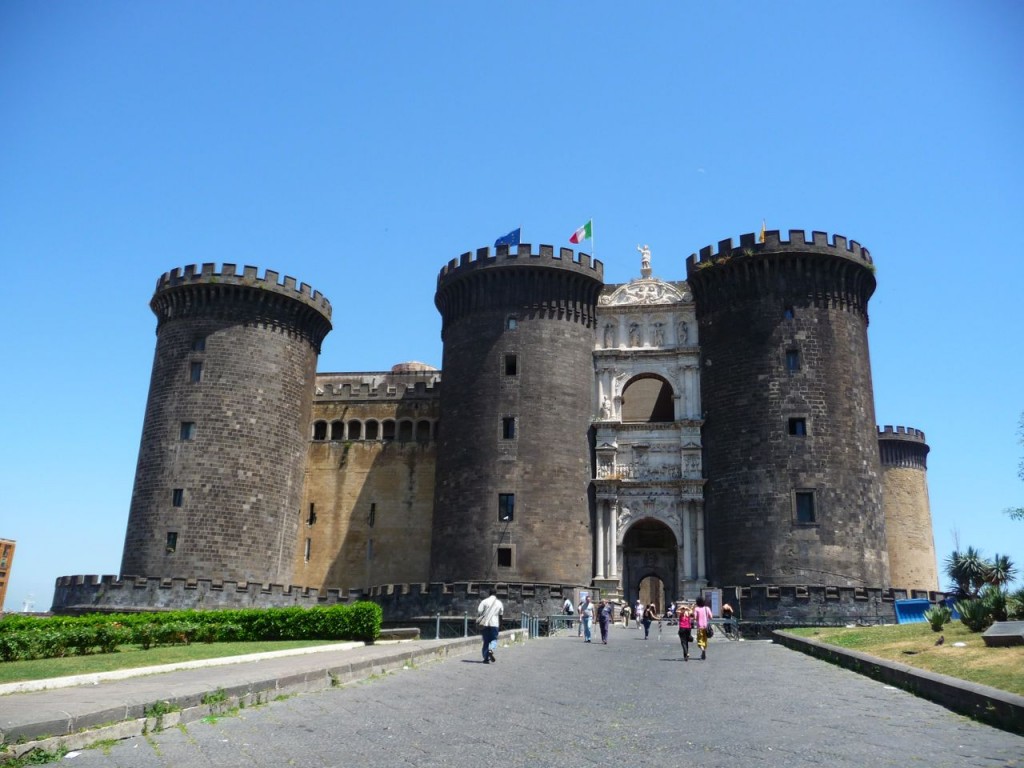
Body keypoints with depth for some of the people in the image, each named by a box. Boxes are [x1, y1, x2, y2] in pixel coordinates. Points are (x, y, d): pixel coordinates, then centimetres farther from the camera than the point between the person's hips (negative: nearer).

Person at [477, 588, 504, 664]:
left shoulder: (484, 601, 1)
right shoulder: (499, 603, 8)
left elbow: (479, 612, -6)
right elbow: (501, 615, 12)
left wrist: (478, 622, 1)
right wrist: (500, 625, 23)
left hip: (484, 624, 0)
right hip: (494, 624, 0)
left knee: (486, 641, 10)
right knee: (494, 639, 10)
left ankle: (486, 658, 9)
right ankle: (491, 650, -19)